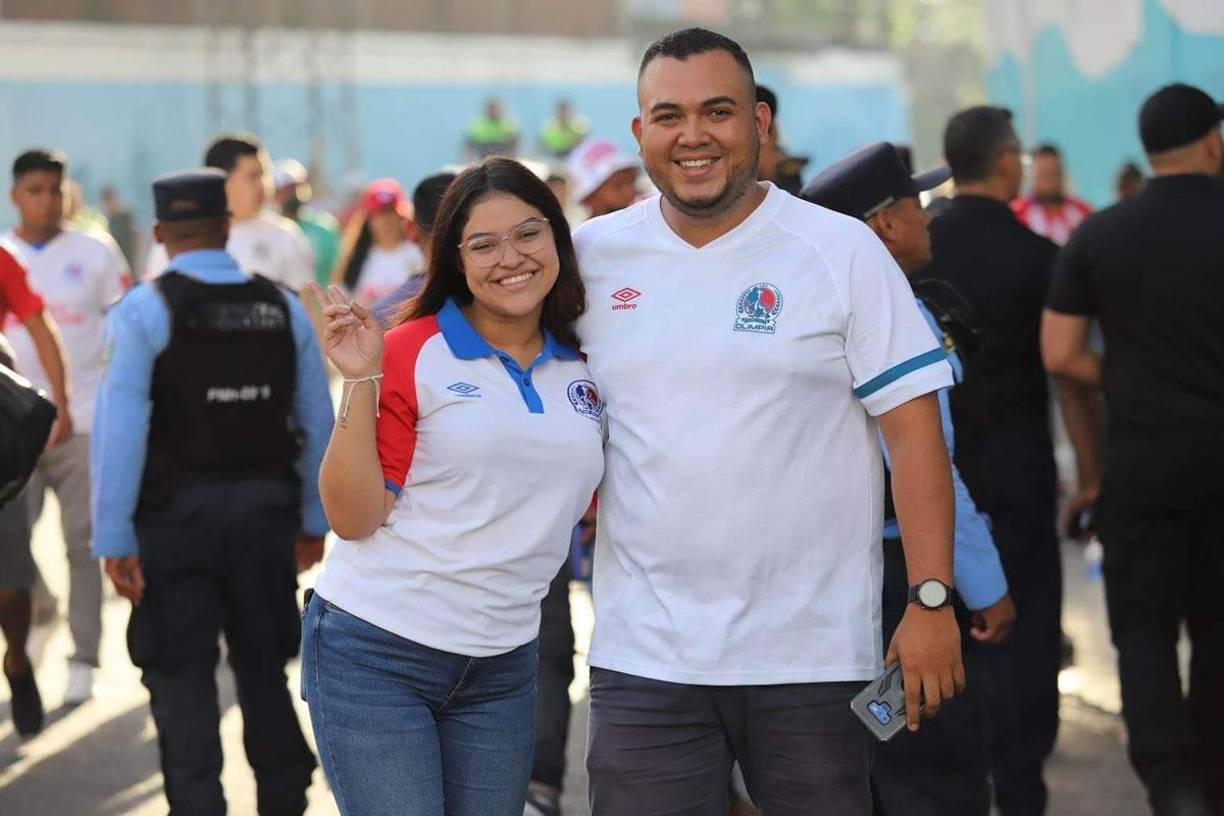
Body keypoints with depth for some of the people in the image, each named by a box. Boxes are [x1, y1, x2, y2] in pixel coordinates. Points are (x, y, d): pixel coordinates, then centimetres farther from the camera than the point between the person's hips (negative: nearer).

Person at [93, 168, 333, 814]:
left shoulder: (142, 311, -8)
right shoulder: (282, 308, 4)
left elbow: (119, 428, -14)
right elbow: (318, 421, 5)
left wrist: (114, 537, -13)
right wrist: (314, 519, 14)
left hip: (177, 514, -4)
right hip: (265, 510, 4)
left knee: (181, 676, 5)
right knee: (263, 665, 17)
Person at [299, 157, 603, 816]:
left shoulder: (583, 370, 8)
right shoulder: (411, 353, -7)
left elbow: (599, 508, 19)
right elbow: (353, 516, -10)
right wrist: (361, 382, -19)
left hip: (502, 670, 5)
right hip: (373, 655, -5)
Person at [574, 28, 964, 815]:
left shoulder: (844, 251, -2)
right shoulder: (594, 255, 6)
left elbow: (914, 430, -5)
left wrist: (933, 601, -11)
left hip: (815, 655, -2)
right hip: (643, 655, 2)